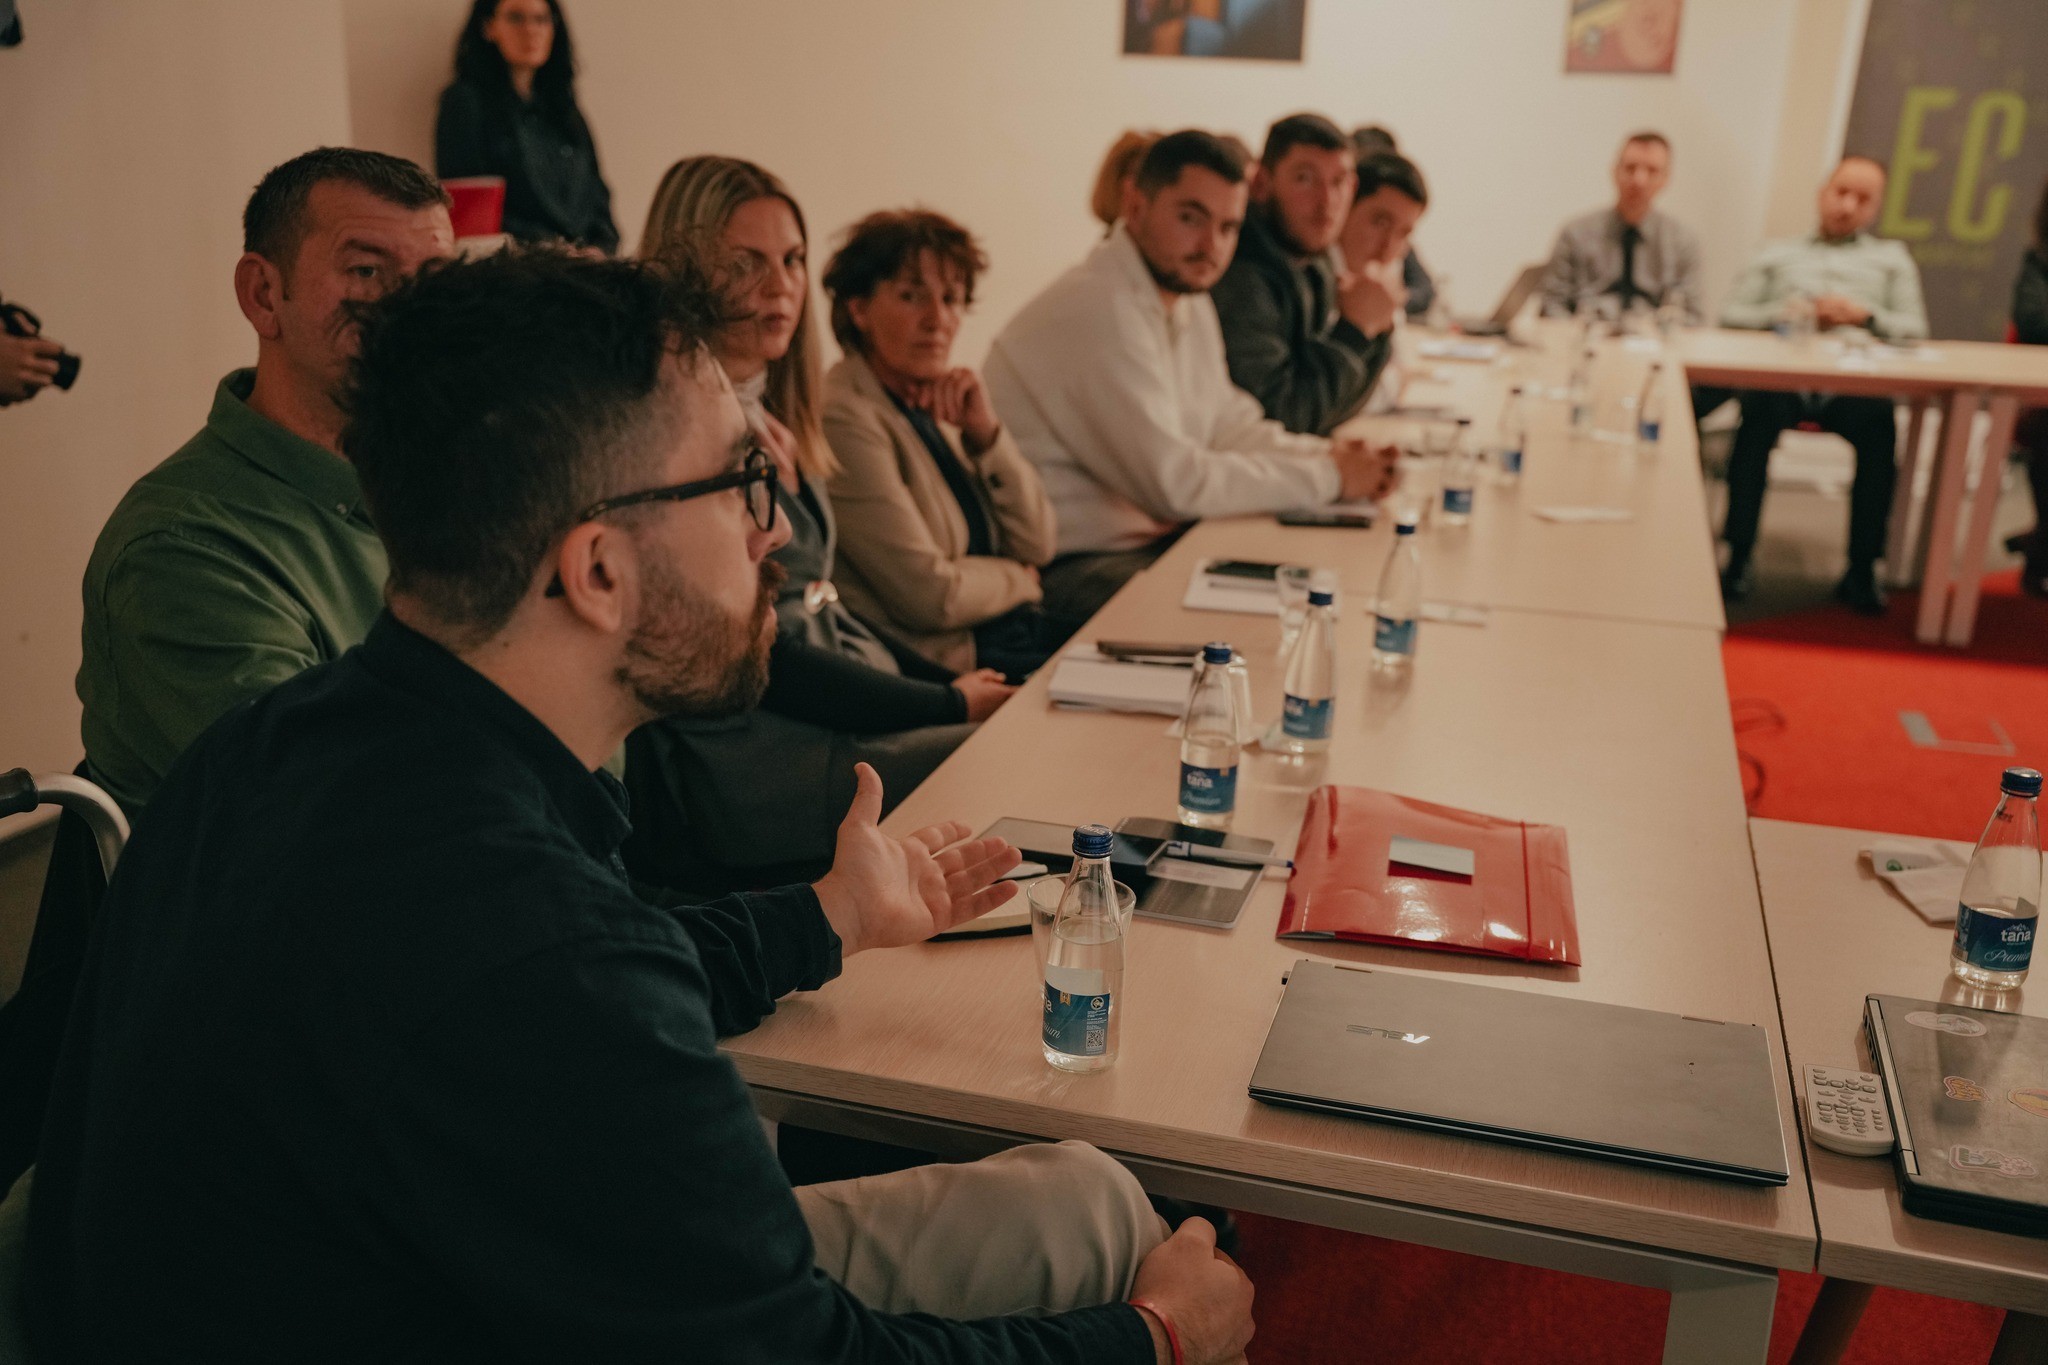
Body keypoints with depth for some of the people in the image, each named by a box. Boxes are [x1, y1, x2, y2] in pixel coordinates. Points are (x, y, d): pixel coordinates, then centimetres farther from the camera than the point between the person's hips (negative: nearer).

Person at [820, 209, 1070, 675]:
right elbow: (930, 594, -18)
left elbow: (1037, 544, 6)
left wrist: (985, 430, -6)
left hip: (1015, 631, 8)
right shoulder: (845, 419, -16)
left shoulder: (938, 405, 10)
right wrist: (1017, 579, 1)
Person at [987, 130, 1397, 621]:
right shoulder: (1098, 309, -21)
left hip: (1150, 536, 10)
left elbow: (1229, 424, 17)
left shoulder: (1188, 295, 11)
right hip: (1069, 570, -10)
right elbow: (1176, 483, -22)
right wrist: (1328, 477, -13)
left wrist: (1331, 453, -2)